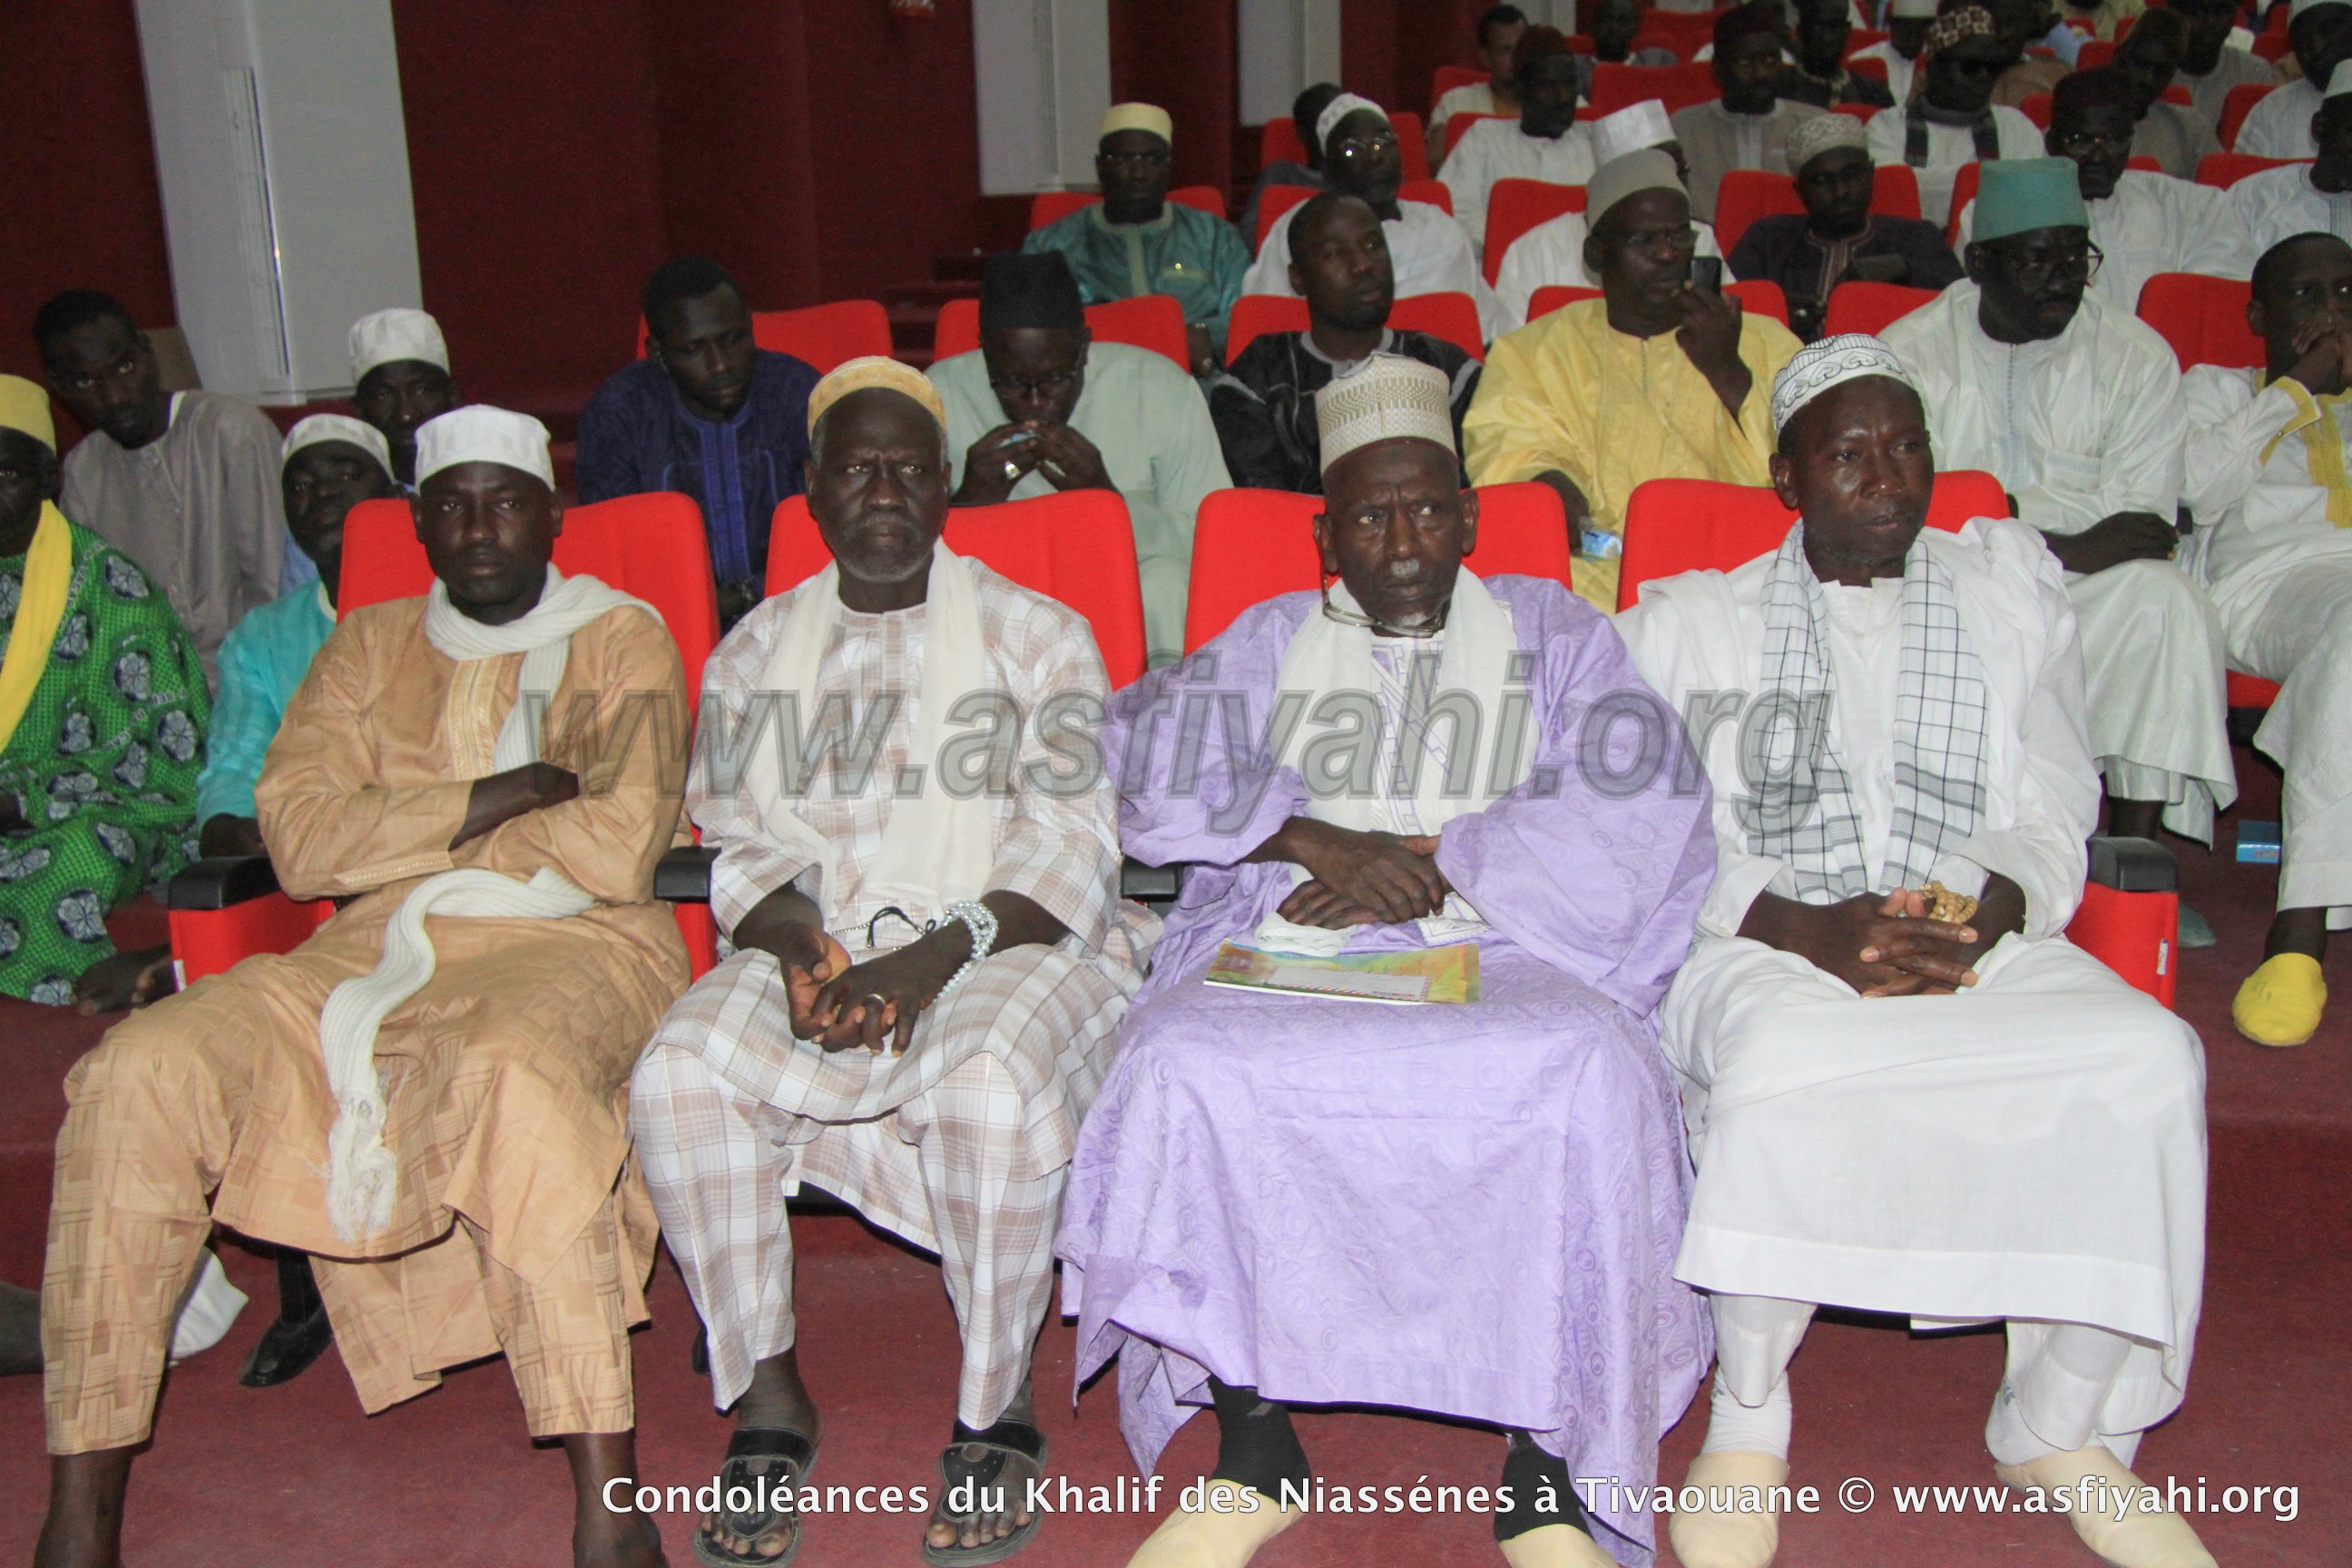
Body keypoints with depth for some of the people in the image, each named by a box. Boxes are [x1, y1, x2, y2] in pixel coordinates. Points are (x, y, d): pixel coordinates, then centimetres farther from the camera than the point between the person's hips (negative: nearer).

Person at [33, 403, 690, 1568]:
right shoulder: (368, 645, 21)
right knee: (141, 1069, -20)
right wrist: (493, 800, -5)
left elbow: (617, 849, -6)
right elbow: (299, 839, 5)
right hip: (369, 953, 4)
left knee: (510, 1072, -39)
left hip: (568, 949, -4)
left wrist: (401, 840, 3)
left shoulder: (622, 638, 10)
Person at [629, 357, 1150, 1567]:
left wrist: (933, 961, -19)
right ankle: (767, 1402, -9)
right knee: (677, 1074, -25)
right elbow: (739, 842, 8)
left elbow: (1067, 847, -4)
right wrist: (800, 947, -14)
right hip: (815, 945, 3)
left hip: (1000, 944, -3)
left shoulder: (1034, 635, 6)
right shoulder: (756, 650, 16)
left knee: (990, 1085, -35)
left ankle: (996, 1410, -12)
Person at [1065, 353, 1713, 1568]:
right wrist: (1322, 839, -9)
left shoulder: (1552, 633, 21)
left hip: (1502, 946, -1)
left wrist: (1427, 861, -7)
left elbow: (1643, 808, 3)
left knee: (1586, 1069, -34)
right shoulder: (1270, 640, 25)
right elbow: (1155, 761, 5)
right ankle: (1255, 1447, -16)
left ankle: (1546, 1466, -22)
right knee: (1188, 1066, -31)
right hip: (1287, 947, 1)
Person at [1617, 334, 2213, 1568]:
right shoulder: (1690, 621, 11)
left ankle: (2062, 1433, -5)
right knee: (1782, 1060, -37)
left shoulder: (2009, 593, 18)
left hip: (1977, 940, 3)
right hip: (1759, 943, -2)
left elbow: (2054, 815, 9)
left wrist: (1989, 909, -14)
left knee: (2144, 1057, -27)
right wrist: (1813, 931, -17)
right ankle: (1746, 1424, -13)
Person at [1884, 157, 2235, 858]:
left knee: (2165, 598, -29)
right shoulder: (1911, 350, 2)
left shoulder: (2138, 356, 4)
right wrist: (2066, 549, -16)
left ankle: (2133, 847, -26)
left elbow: (2141, 526, -2)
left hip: (2087, 593, 1)